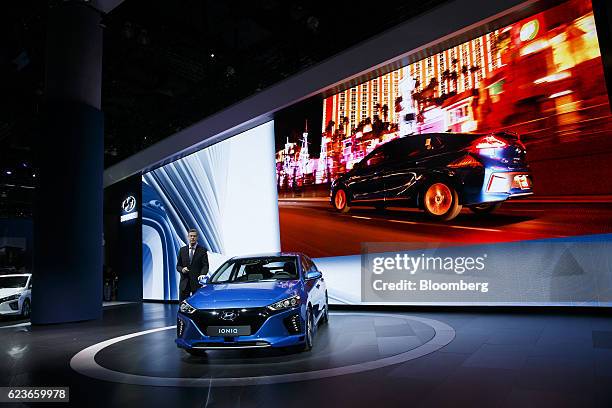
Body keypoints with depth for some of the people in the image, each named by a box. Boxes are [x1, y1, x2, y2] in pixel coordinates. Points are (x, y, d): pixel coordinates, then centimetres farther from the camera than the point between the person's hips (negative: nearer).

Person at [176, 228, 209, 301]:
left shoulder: (202, 250, 2)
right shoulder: (182, 250, 11)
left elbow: (205, 265, -4)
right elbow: (178, 266, 13)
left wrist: (202, 274, -23)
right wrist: (182, 269, -9)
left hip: (197, 282, -3)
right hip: (184, 283, 3)